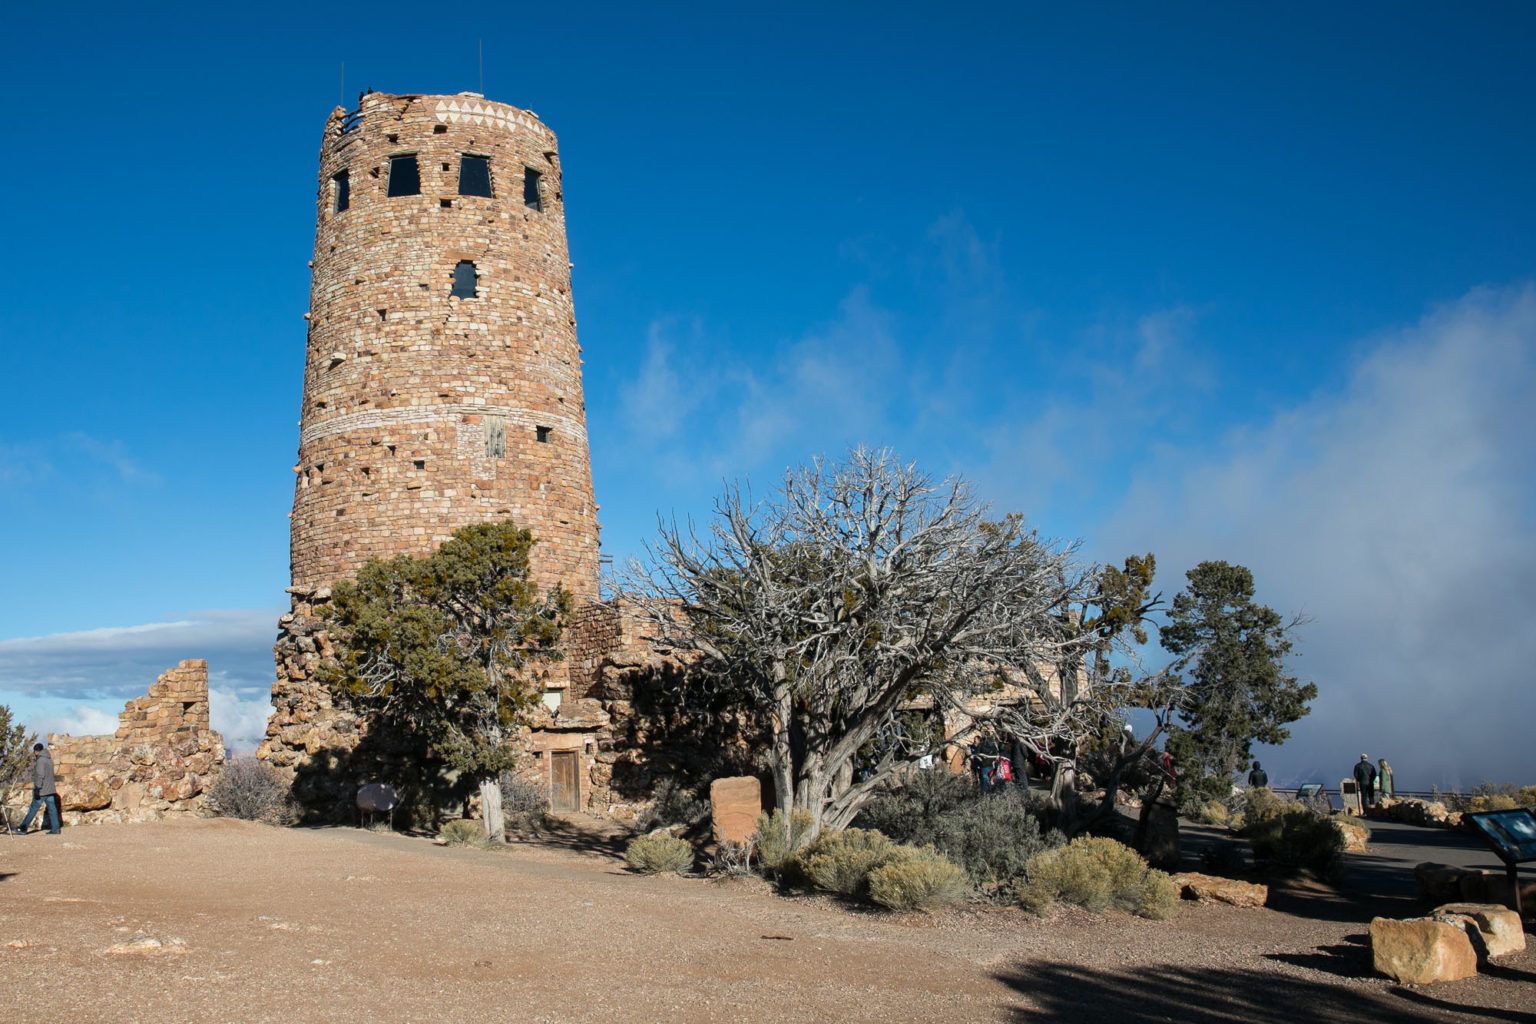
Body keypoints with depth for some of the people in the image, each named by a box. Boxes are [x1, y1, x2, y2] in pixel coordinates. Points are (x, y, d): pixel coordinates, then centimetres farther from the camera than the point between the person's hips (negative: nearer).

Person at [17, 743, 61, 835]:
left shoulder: (40, 760, -13)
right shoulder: (49, 759, 15)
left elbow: (40, 775, -21)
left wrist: (37, 789, -22)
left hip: (42, 790, -8)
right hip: (50, 789, 8)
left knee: (33, 809, 0)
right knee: (52, 809, 3)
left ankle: (23, 828, 8)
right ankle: (55, 829, -1)